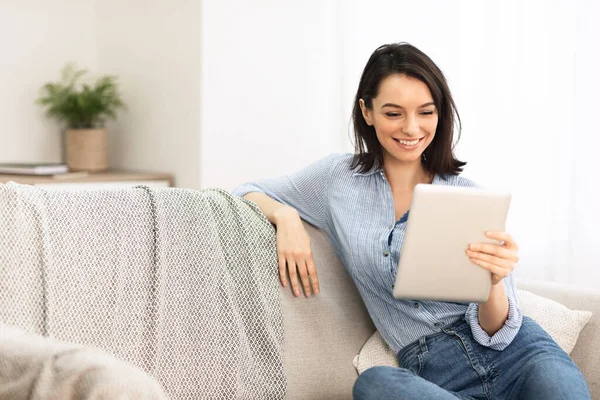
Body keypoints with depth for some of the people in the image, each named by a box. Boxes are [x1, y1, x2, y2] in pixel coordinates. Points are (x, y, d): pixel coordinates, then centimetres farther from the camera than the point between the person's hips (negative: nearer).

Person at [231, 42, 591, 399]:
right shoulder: (338, 179, 8)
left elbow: (494, 333, 1)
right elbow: (244, 194, 16)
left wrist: (493, 281, -23)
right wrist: (285, 216, -6)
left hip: (514, 353, -2)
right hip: (432, 371, 2)